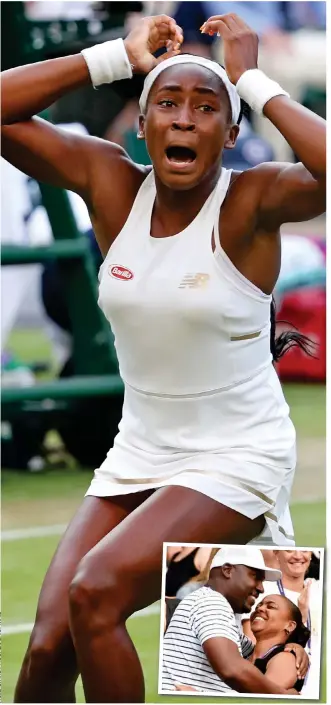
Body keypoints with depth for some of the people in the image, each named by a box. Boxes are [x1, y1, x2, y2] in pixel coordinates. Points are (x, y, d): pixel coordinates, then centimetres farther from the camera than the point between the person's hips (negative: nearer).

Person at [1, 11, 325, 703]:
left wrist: (253, 82, -25)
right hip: (138, 456, 5)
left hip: (237, 458, -5)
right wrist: (118, 57, -9)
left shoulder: (250, 201, -16)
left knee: (96, 592, -25)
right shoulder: (111, 185, -3)